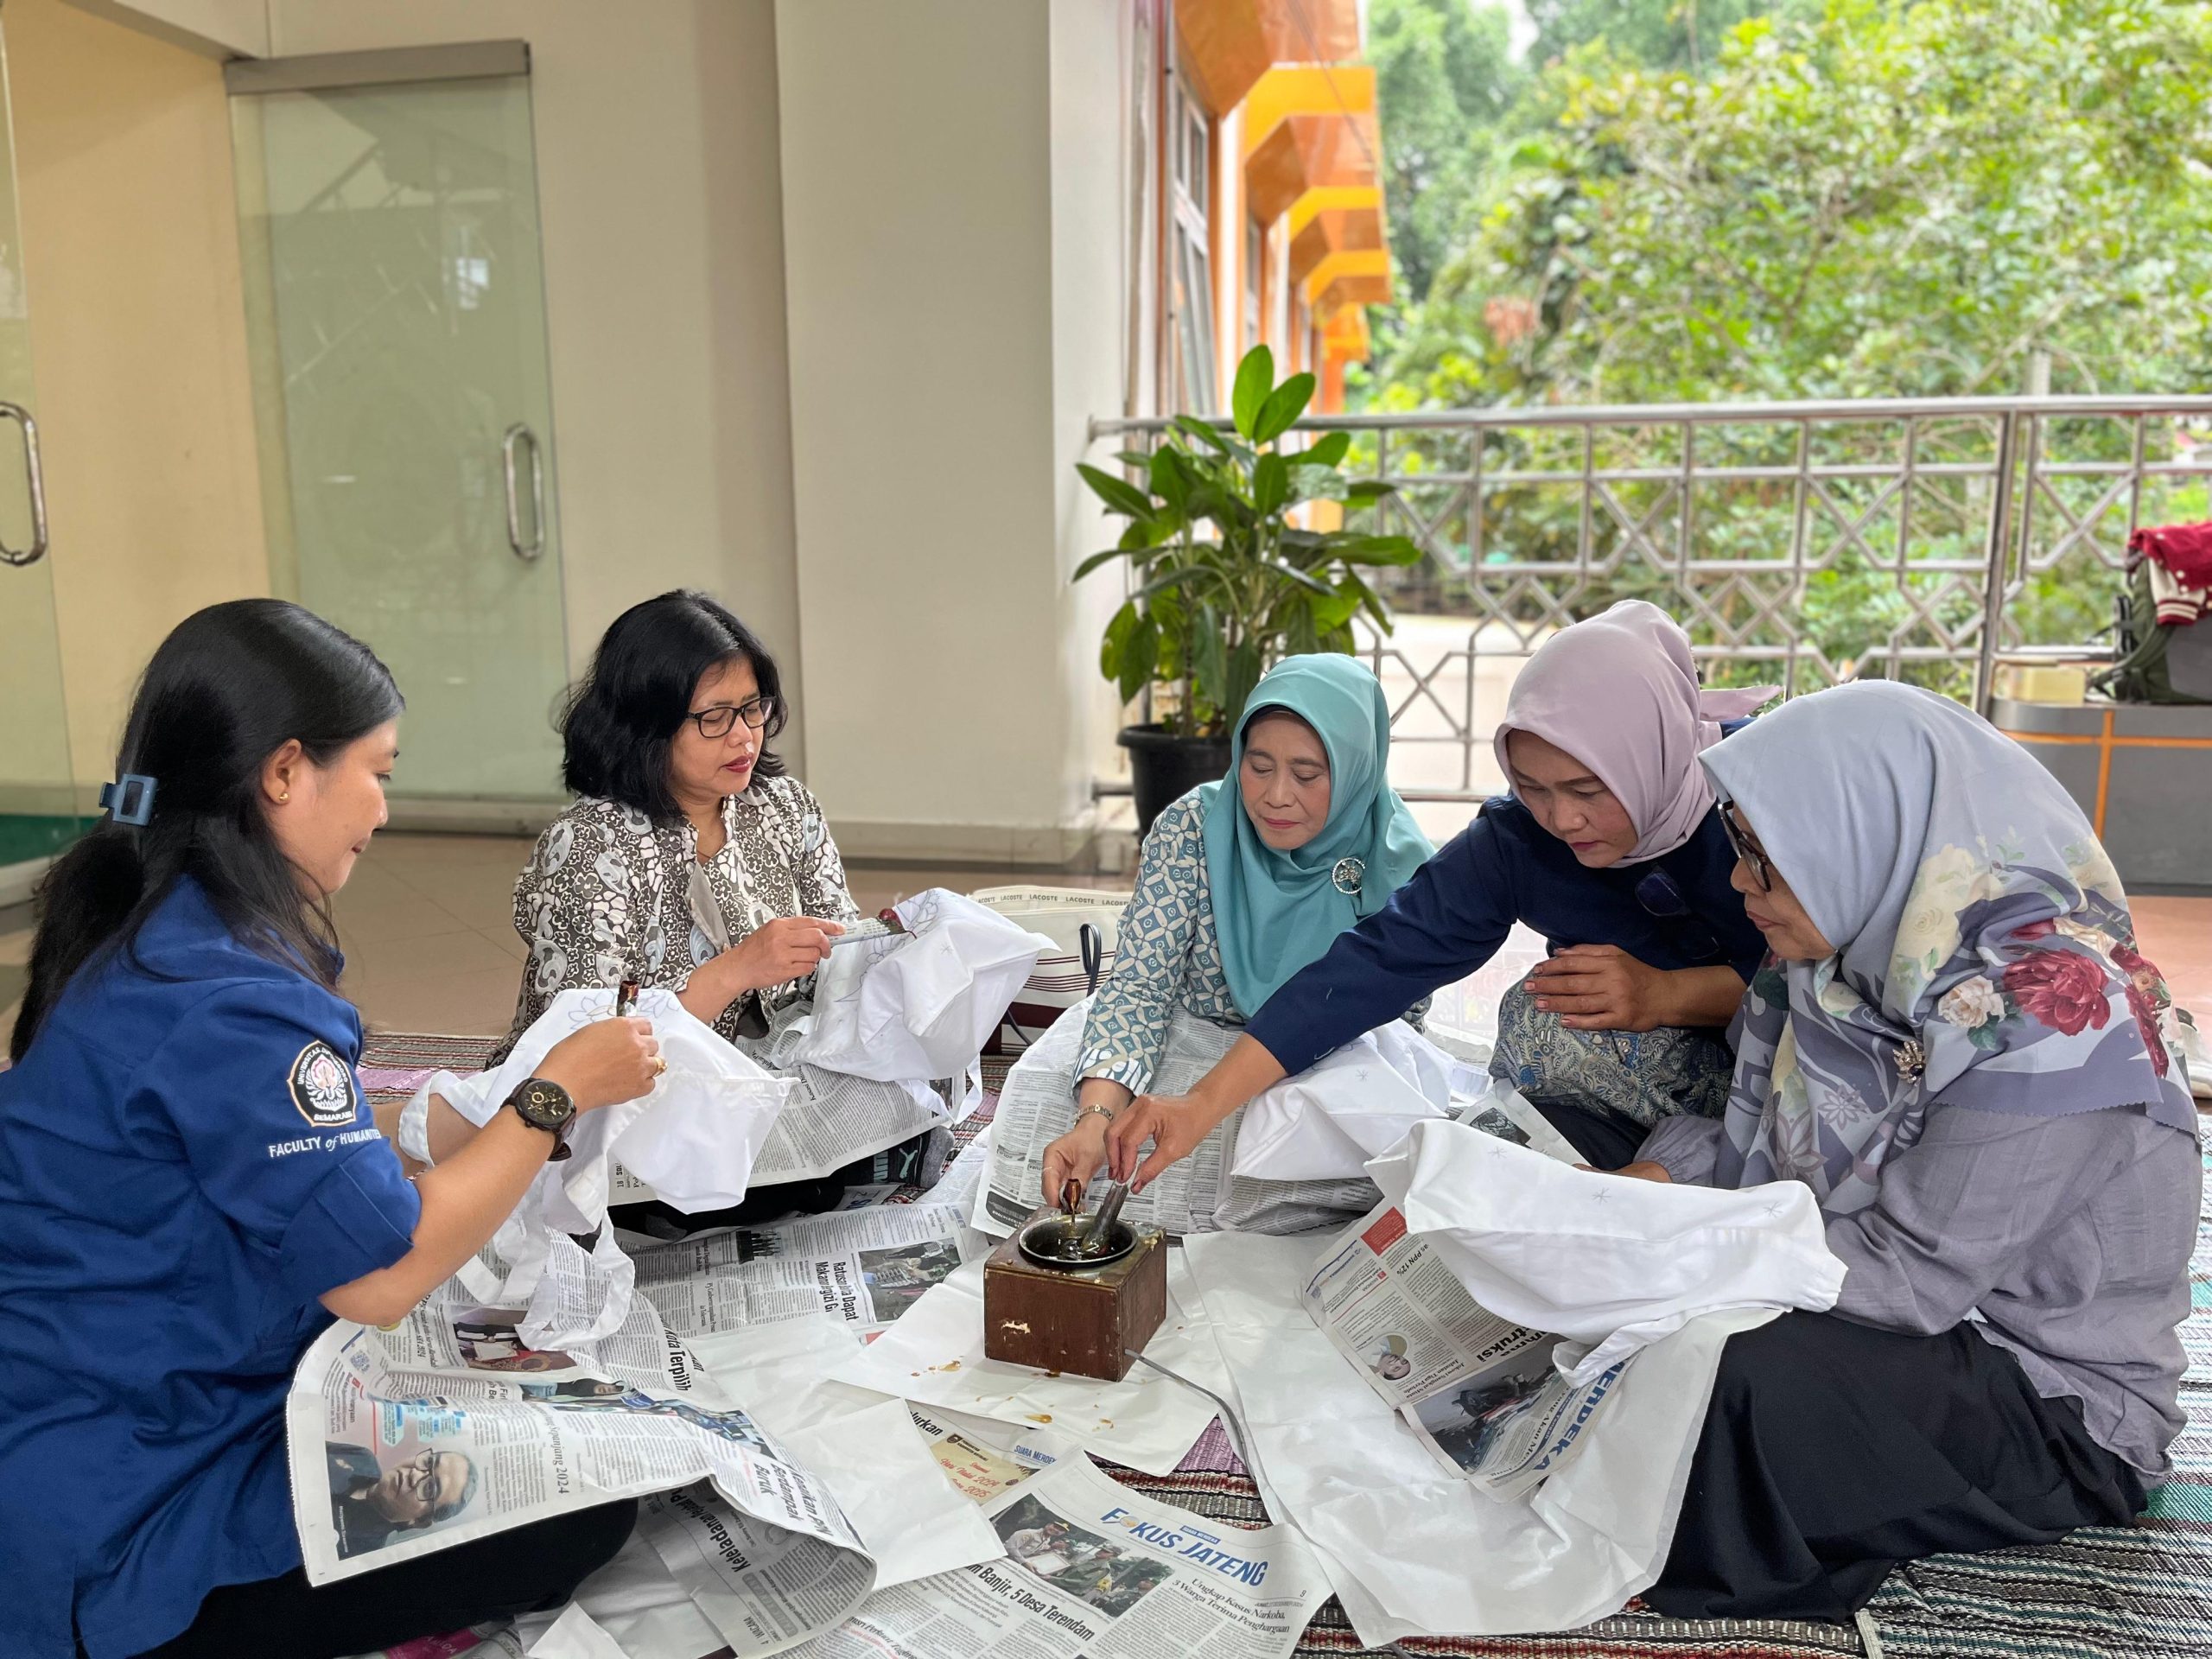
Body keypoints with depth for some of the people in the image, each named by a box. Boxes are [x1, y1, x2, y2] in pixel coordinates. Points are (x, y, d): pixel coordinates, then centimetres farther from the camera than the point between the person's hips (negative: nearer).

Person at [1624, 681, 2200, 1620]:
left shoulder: (2047, 1011, -27)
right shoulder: (1849, 950, -4)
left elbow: (1912, 1275, -26)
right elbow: (1754, 1146, 4)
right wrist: (1640, 1189, -15)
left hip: (2058, 1401, -7)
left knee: (1740, 1371, -29)